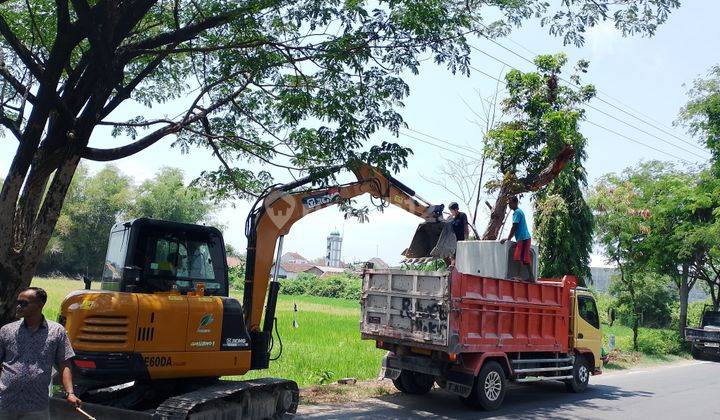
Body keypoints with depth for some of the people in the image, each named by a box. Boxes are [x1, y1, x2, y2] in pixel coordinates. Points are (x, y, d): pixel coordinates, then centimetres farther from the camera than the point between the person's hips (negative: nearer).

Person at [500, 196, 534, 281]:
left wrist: (507, 239, -8)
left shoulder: (517, 212, -10)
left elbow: (514, 227, -14)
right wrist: (509, 238, 22)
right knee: (526, 259, 8)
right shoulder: (519, 211, 20)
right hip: (525, 238, 10)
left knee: (518, 258, -11)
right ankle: (531, 277, 9)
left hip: (522, 238, -10)